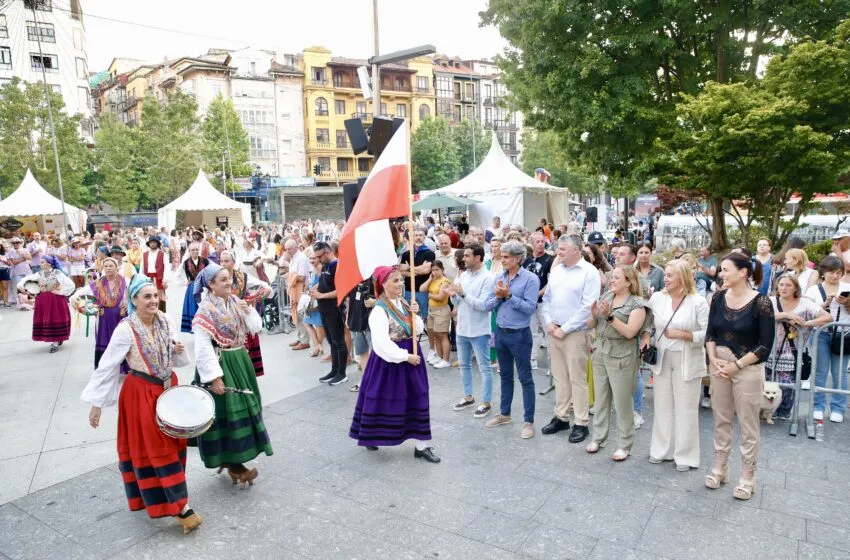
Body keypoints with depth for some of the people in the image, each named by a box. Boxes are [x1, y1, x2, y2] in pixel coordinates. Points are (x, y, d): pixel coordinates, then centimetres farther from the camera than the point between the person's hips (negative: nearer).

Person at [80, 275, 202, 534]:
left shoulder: (165, 321, -2)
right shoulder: (125, 329, -18)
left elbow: (179, 360, 7)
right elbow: (106, 366, -14)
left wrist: (180, 351, -16)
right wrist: (96, 404, -12)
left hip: (169, 387, 6)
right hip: (141, 393, -6)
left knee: (173, 442, 14)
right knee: (156, 448, 0)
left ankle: (152, 495, 33)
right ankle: (180, 507, 3)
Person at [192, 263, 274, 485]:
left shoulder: (236, 302, 5)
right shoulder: (206, 309, -15)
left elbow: (256, 328, 7)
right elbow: (203, 346, -19)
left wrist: (248, 311, -10)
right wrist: (214, 376, -22)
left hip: (240, 362, 8)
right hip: (221, 365, -8)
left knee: (242, 407, 15)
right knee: (227, 411, -1)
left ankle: (230, 458, 31)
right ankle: (233, 465, 12)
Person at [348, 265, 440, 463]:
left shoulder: (404, 304, 6)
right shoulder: (380, 310, -17)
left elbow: (418, 330, 8)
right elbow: (382, 342, -24)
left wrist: (414, 315, -10)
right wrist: (405, 356, -21)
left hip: (410, 355, 7)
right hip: (390, 359, -7)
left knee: (416, 399, 8)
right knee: (383, 399, 7)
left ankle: (421, 445, 15)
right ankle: (370, 436, 32)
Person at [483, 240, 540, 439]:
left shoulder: (530, 279, -12)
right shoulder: (499, 278, 5)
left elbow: (530, 308, -20)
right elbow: (487, 305, 3)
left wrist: (509, 296, -22)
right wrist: (498, 297, -16)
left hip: (519, 334, -6)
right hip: (501, 332, 6)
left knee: (525, 378, 3)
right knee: (505, 376, 19)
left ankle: (529, 421, 13)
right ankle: (504, 414, 32)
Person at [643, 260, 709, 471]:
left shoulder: (698, 301, -10)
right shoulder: (657, 298, 2)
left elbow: (707, 334, -12)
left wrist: (681, 334, -19)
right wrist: (646, 335, -3)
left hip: (687, 362, -4)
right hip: (661, 359, 4)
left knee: (685, 409, 4)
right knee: (662, 406, 12)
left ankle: (685, 455, 18)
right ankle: (662, 449, 27)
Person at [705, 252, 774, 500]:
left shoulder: (761, 303, -11)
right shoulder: (718, 299, 2)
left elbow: (765, 344, -11)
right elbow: (710, 333, 6)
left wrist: (737, 365, -15)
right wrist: (713, 359, -9)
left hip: (748, 369, -4)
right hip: (719, 365, 4)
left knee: (748, 423, 6)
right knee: (720, 419, 13)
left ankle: (748, 476, 20)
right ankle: (719, 467, 27)